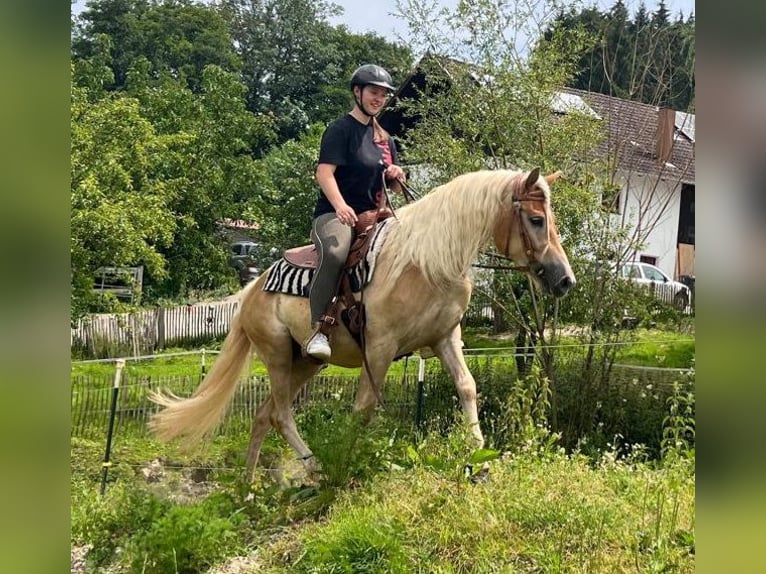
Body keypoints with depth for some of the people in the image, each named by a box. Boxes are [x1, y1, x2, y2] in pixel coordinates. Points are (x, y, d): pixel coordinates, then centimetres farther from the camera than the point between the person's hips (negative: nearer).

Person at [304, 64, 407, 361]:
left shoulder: (385, 139, 21)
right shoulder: (340, 129, -1)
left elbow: (396, 189, 24)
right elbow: (324, 173, -15)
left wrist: (397, 176, -1)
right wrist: (341, 206, -32)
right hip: (334, 215, -8)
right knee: (335, 252, -38)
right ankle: (316, 330, -35)